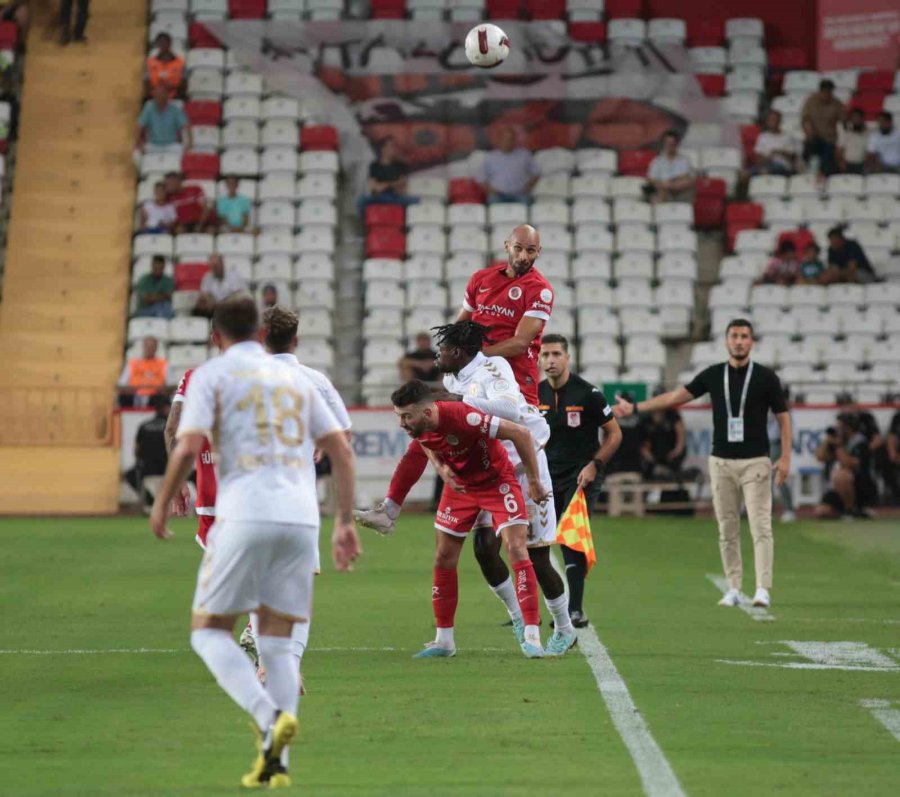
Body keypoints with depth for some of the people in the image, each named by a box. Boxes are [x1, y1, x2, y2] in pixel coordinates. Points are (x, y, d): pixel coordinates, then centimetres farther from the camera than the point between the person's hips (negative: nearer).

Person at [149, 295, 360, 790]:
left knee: (209, 632, 6)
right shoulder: (294, 378, 21)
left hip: (245, 516, -5)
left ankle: (268, 716, -18)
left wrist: (163, 503, 7)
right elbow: (341, 451, 16)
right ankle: (275, 762, 0)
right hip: (301, 520, 5)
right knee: (276, 642, 12)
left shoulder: (211, 375, 5)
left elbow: (188, 447, -8)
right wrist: (345, 522, 19)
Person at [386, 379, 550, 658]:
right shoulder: (417, 427, -16)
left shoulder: (462, 418, -36)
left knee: (517, 549, -17)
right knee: (444, 559, 5)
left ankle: (531, 636, -15)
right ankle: (444, 640, 17)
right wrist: (442, 468, -10)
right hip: (460, 485, 6)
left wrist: (534, 482, -22)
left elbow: (520, 433, -30)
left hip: (497, 481, -6)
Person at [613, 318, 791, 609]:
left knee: (760, 526, -9)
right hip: (721, 462, 3)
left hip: (755, 462, -3)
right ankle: (733, 589, 10)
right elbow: (676, 396, 8)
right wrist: (635, 408, 5)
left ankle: (763, 589, -13)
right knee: (727, 529, 5)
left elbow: (783, 417, 1)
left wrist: (785, 457, -8)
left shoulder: (765, 377, -2)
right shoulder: (713, 375, 5)